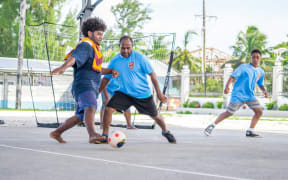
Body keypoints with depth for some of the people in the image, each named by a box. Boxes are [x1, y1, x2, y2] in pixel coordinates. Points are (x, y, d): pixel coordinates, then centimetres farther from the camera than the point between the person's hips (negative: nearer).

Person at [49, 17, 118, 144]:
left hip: (91, 87, 10)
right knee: (90, 108, -33)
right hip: (83, 84, -10)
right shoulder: (85, 45, -6)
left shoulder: (93, 48, 25)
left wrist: (111, 71, 19)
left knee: (80, 116, 18)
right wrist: (63, 67, -45)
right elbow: (73, 58, -25)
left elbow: (96, 69, 35)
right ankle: (92, 135, -55)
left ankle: (56, 133, 31)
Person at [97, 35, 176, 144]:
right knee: (108, 109, -19)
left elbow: (152, 74, -9)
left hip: (143, 94, -2)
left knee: (155, 115, 11)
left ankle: (165, 132, 42)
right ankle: (104, 136, -4)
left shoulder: (139, 58, -14)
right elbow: (106, 79, 6)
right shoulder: (115, 61, -5)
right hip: (124, 93, 2)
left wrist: (159, 93, -9)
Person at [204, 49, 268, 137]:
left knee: (259, 111, -8)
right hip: (238, 94, -5)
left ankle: (250, 131, 1)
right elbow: (233, 76, -14)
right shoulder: (243, 67, -9)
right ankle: (212, 126, 12)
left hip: (250, 95, 5)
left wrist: (264, 91, -1)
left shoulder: (261, 72, 7)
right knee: (228, 113, -3)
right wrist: (227, 86, -29)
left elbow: (261, 84, 20)